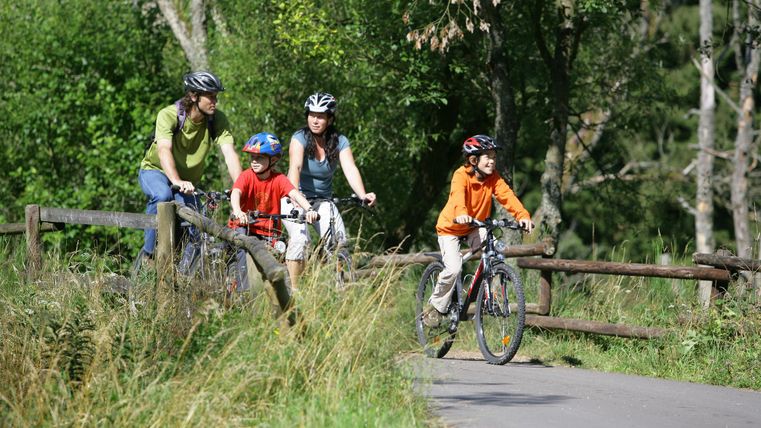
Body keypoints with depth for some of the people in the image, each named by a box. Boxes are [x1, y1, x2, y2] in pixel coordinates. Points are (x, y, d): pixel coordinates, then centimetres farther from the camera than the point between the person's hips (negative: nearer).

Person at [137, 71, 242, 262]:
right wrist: (177, 181, -58)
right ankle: (148, 251, -22)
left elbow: (229, 153, -27)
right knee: (163, 196, -37)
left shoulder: (218, 119, -17)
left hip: (187, 179, 4)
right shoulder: (169, 115, -27)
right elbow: (164, 150, -41)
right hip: (155, 170, -4)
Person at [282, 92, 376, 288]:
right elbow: (295, 167, -30)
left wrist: (363, 196, -38)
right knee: (300, 238, -26)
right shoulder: (300, 138, -14)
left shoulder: (340, 141, -5)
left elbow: (350, 169, -19)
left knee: (338, 240, -18)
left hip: (323, 201, 3)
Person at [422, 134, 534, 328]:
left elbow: (506, 195, -23)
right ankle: (435, 306, 1)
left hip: (474, 227, 5)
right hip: (450, 227, -5)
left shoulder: (493, 177, -10)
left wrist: (523, 215, -40)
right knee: (453, 269, -22)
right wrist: (461, 214, -64)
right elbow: (458, 196, -43)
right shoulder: (461, 175, -24)